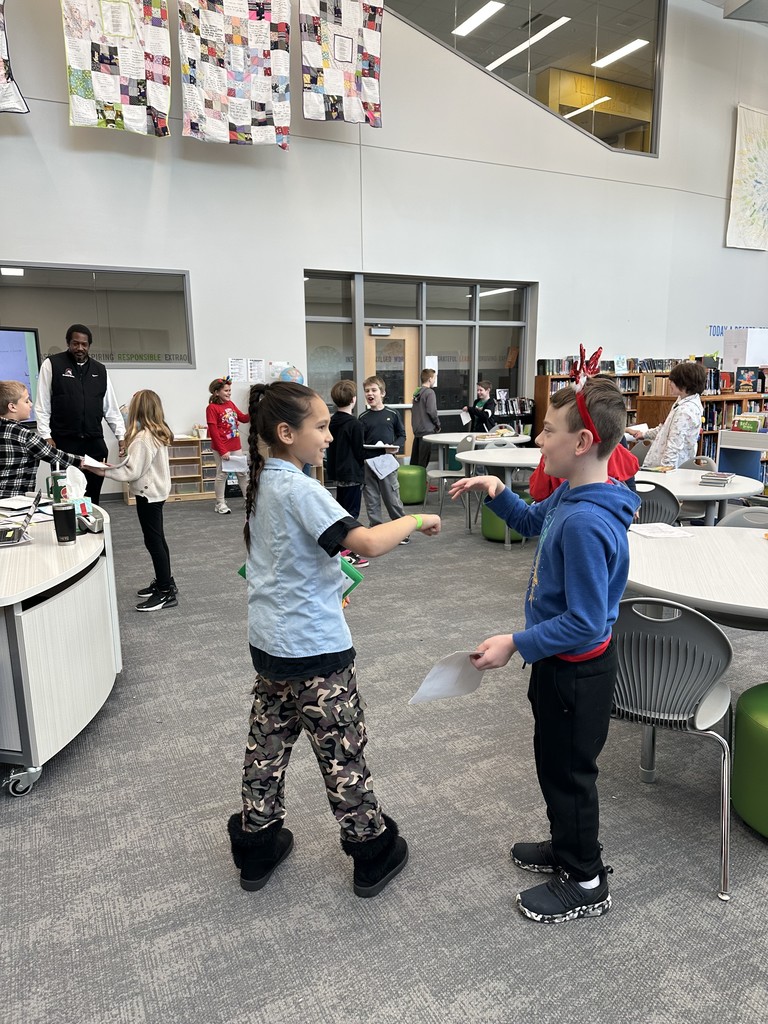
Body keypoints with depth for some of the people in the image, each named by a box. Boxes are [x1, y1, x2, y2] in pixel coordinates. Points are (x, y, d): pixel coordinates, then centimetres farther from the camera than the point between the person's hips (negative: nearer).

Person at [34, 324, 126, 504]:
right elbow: (42, 405, -1)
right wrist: (46, 436, -9)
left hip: (94, 442, 3)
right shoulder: (52, 364, 1)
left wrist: (121, 436, 4)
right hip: (63, 442, -3)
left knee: (93, 493, 7)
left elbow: (111, 407, 12)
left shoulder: (100, 370, 11)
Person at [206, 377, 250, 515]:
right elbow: (213, 431, -15)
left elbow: (243, 418, 14)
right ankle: (220, 504, 13)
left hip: (236, 446, 7)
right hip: (221, 448, -7)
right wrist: (222, 451, -17)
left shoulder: (231, 404, 8)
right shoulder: (212, 408, -11)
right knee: (222, 474, 2)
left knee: (243, 473, 11)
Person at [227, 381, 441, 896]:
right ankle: (373, 855, 25)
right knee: (343, 753, 7)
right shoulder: (300, 490, -22)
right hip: (315, 648, -8)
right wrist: (416, 519, -17)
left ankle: (256, 848, 34)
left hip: (269, 642, 8)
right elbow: (368, 542, -32)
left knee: (268, 744, 18)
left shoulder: (260, 483, 5)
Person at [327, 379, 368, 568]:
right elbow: (358, 451, -12)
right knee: (351, 512, -3)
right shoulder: (354, 424, -17)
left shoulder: (333, 421, 6)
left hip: (338, 472, 8)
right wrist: (363, 463, 6)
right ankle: (346, 553, -1)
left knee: (341, 510, 17)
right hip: (352, 473, -8)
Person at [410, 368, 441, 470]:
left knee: (414, 459, 13)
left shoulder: (417, 392, 12)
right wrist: (438, 425, -4)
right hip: (426, 430, -8)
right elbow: (431, 411, -18)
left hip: (416, 430, 8)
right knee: (423, 460, -5)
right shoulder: (429, 392, -12)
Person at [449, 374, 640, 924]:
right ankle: (568, 847, 48)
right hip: (561, 662, 9)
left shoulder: (585, 523, -32)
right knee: (553, 760, 26)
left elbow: (585, 623, -29)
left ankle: (586, 882, 34)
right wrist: (498, 492, 0)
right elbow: (532, 521, 18)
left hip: (578, 670, -9)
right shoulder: (570, 496, -3)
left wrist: (515, 644, -22)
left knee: (568, 770, 11)